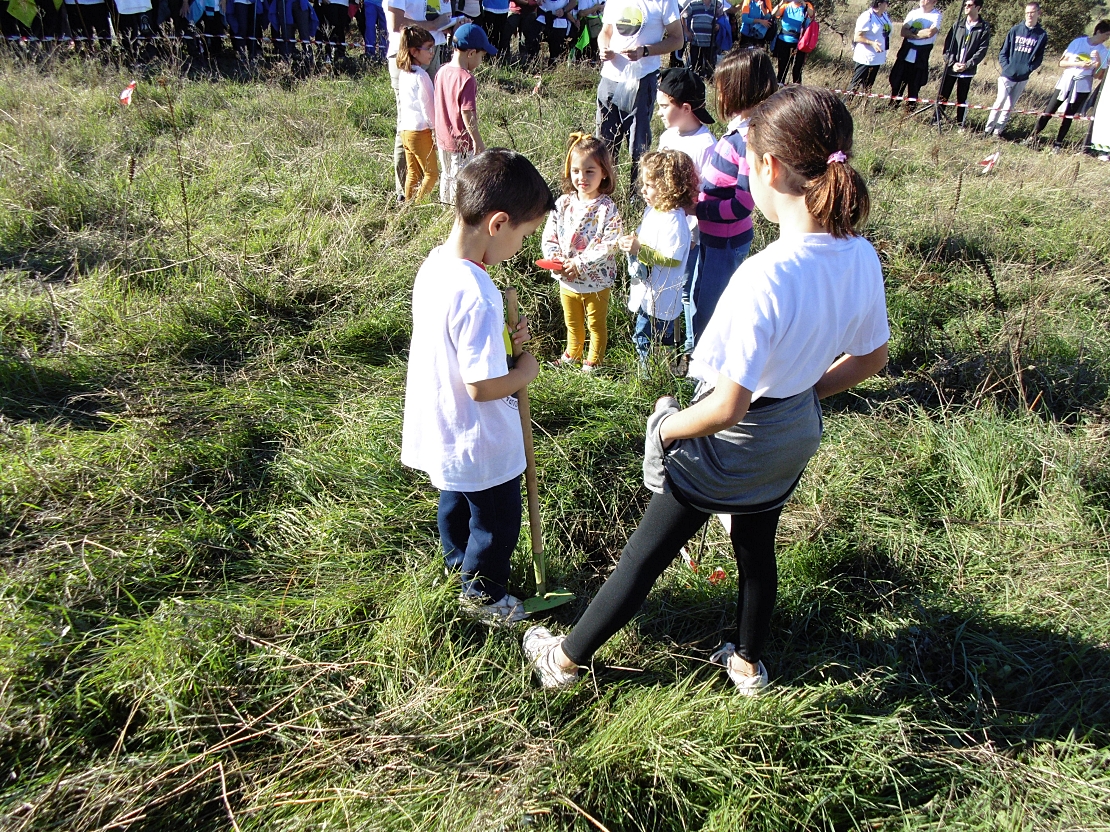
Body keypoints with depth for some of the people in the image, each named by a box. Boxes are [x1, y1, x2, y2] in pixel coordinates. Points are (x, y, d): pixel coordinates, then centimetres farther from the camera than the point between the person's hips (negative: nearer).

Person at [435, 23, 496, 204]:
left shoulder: (442, 72, 3)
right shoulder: (466, 79, -21)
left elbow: (439, 106, 10)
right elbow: (467, 114, -23)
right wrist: (478, 142, -16)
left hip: (442, 139, 8)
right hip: (461, 143, -8)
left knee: (446, 176, 21)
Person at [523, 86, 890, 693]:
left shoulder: (767, 275, -36)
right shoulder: (861, 257, -12)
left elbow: (727, 407, -33)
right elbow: (870, 358, 4)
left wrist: (668, 428, -14)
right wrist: (802, 390, 13)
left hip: (733, 444, -7)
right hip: (796, 437, 7)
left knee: (645, 555, 11)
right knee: (756, 546, 29)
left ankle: (566, 659, 32)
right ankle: (749, 664, 52)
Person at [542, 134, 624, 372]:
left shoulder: (607, 208, -16)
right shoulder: (563, 203, -3)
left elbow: (610, 245, -23)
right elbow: (549, 236, -1)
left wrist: (580, 263, -27)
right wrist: (556, 260, -19)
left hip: (596, 282, -4)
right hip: (566, 280, 4)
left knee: (596, 325, 16)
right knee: (572, 323, 24)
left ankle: (594, 362, 35)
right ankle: (572, 354, 47)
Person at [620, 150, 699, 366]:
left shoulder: (674, 220, -23)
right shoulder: (652, 210, 6)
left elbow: (673, 259, -25)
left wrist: (640, 250, -27)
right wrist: (631, 243, -1)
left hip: (660, 298, -10)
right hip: (645, 293, 10)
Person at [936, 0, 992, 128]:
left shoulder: (984, 28, -1)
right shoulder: (958, 24, 5)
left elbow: (982, 50, -5)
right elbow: (947, 44, 2)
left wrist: (967, 65, -16)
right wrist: (952, 63, -10)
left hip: (967, 70, -2)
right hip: (951, 68, 2)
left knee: (962, 99, 5)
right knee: (942, 96, 1)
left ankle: (960, 124, 14)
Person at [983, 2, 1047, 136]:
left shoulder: (1042, 35, 3)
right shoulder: (1015, 30, 2)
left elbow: (1039, 58, 7)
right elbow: (1003, 52, 6)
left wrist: (1029, 69, -8)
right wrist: (1006, 67, -6)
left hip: (1023, 78, 2)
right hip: (1007, 75, -2)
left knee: (1009, 106, 6)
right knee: (1001, 101, -12)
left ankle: (998, 130, 11)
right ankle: (988, 129, -4)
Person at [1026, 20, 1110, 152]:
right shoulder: (1078, 42, -2)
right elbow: (1062, 63, -2)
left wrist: (1099, 62, -17)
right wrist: (1078, 64, -16)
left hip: (1082, 87, 1)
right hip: (1066, 82, -1)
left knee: (1068, 116, 4)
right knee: (1048, 112, -2)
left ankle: (1058, 143, 10)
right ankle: (1033, 136, 7)